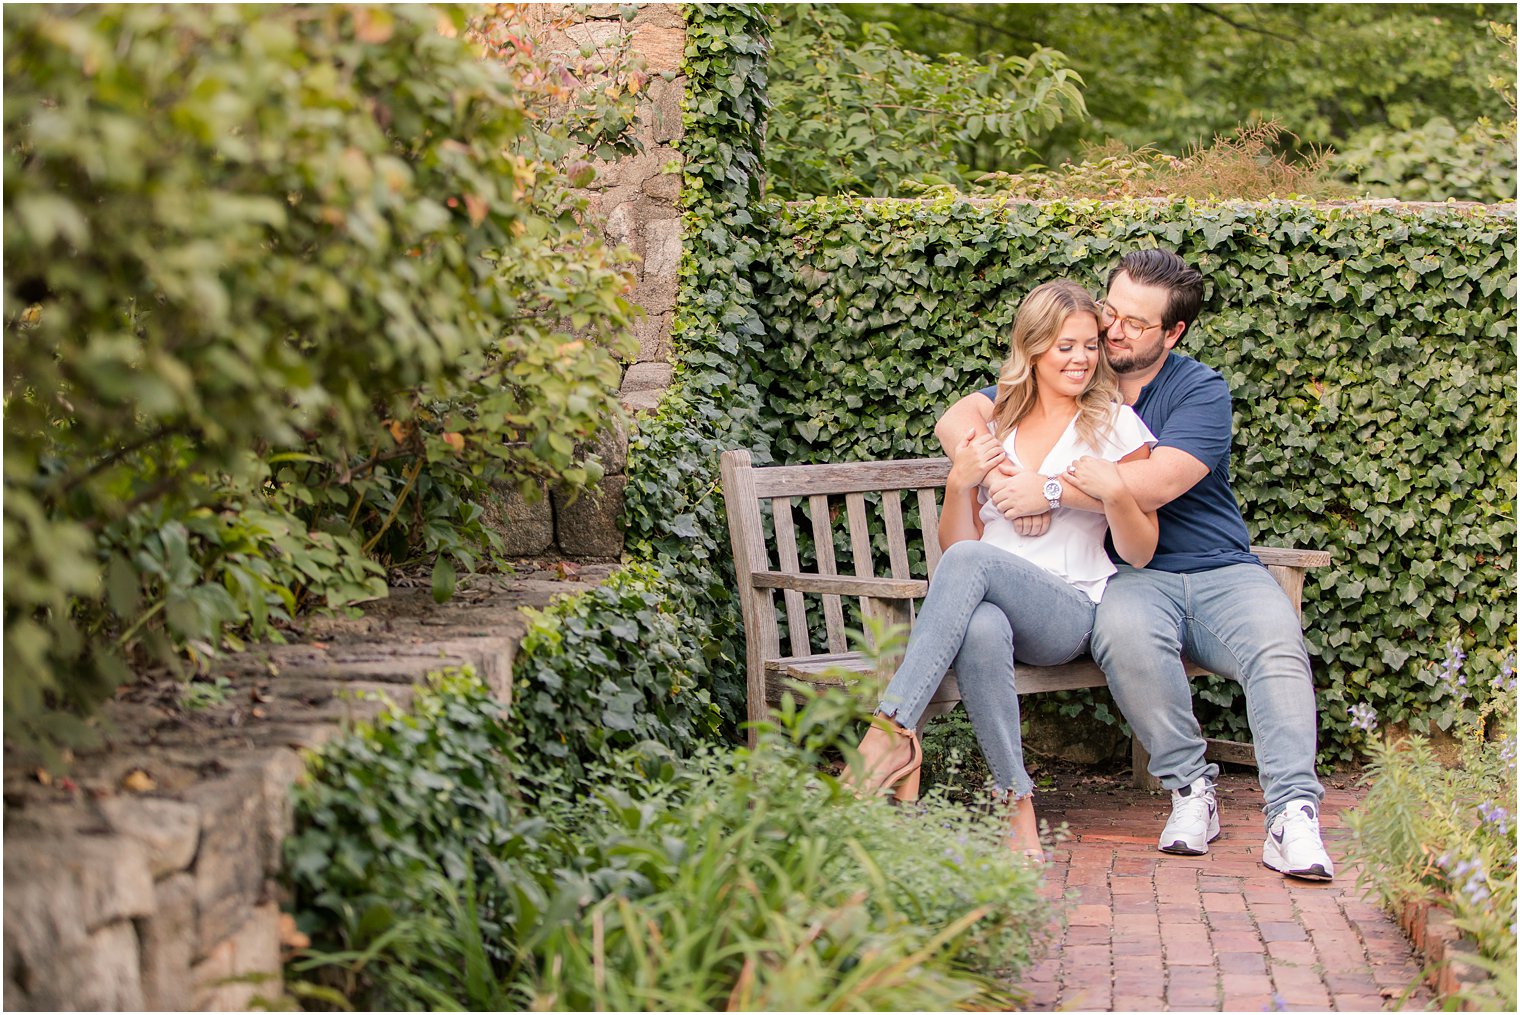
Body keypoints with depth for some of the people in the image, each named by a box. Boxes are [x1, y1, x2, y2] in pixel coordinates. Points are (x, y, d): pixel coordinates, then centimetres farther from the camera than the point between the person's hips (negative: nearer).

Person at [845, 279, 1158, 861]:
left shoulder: (1115, 425, 11)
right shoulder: (990, 424, 18)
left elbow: (1139, 553, 9)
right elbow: (952, 542, 16)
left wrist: (1114, 491, -10)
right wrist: (960, 482, -2)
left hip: (1071, 612, -2)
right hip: (990, 605, 2)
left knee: (972, 560, -35)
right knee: (981, 630, -39)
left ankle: (894, 727, -41)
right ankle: (1017, 804, -35)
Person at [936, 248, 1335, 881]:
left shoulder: (1201, 392, 0)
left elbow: (1153, 486, -17)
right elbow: (958, 419, 6)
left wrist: (1049, 492, -18)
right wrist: (998, 474, -15)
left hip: (1219, 571, -1)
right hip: (1130, 577, 1)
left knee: (1276, 640, -31)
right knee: (1125, 630, -35)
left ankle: (1293, 814, -34)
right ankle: (1190, 790, -21)